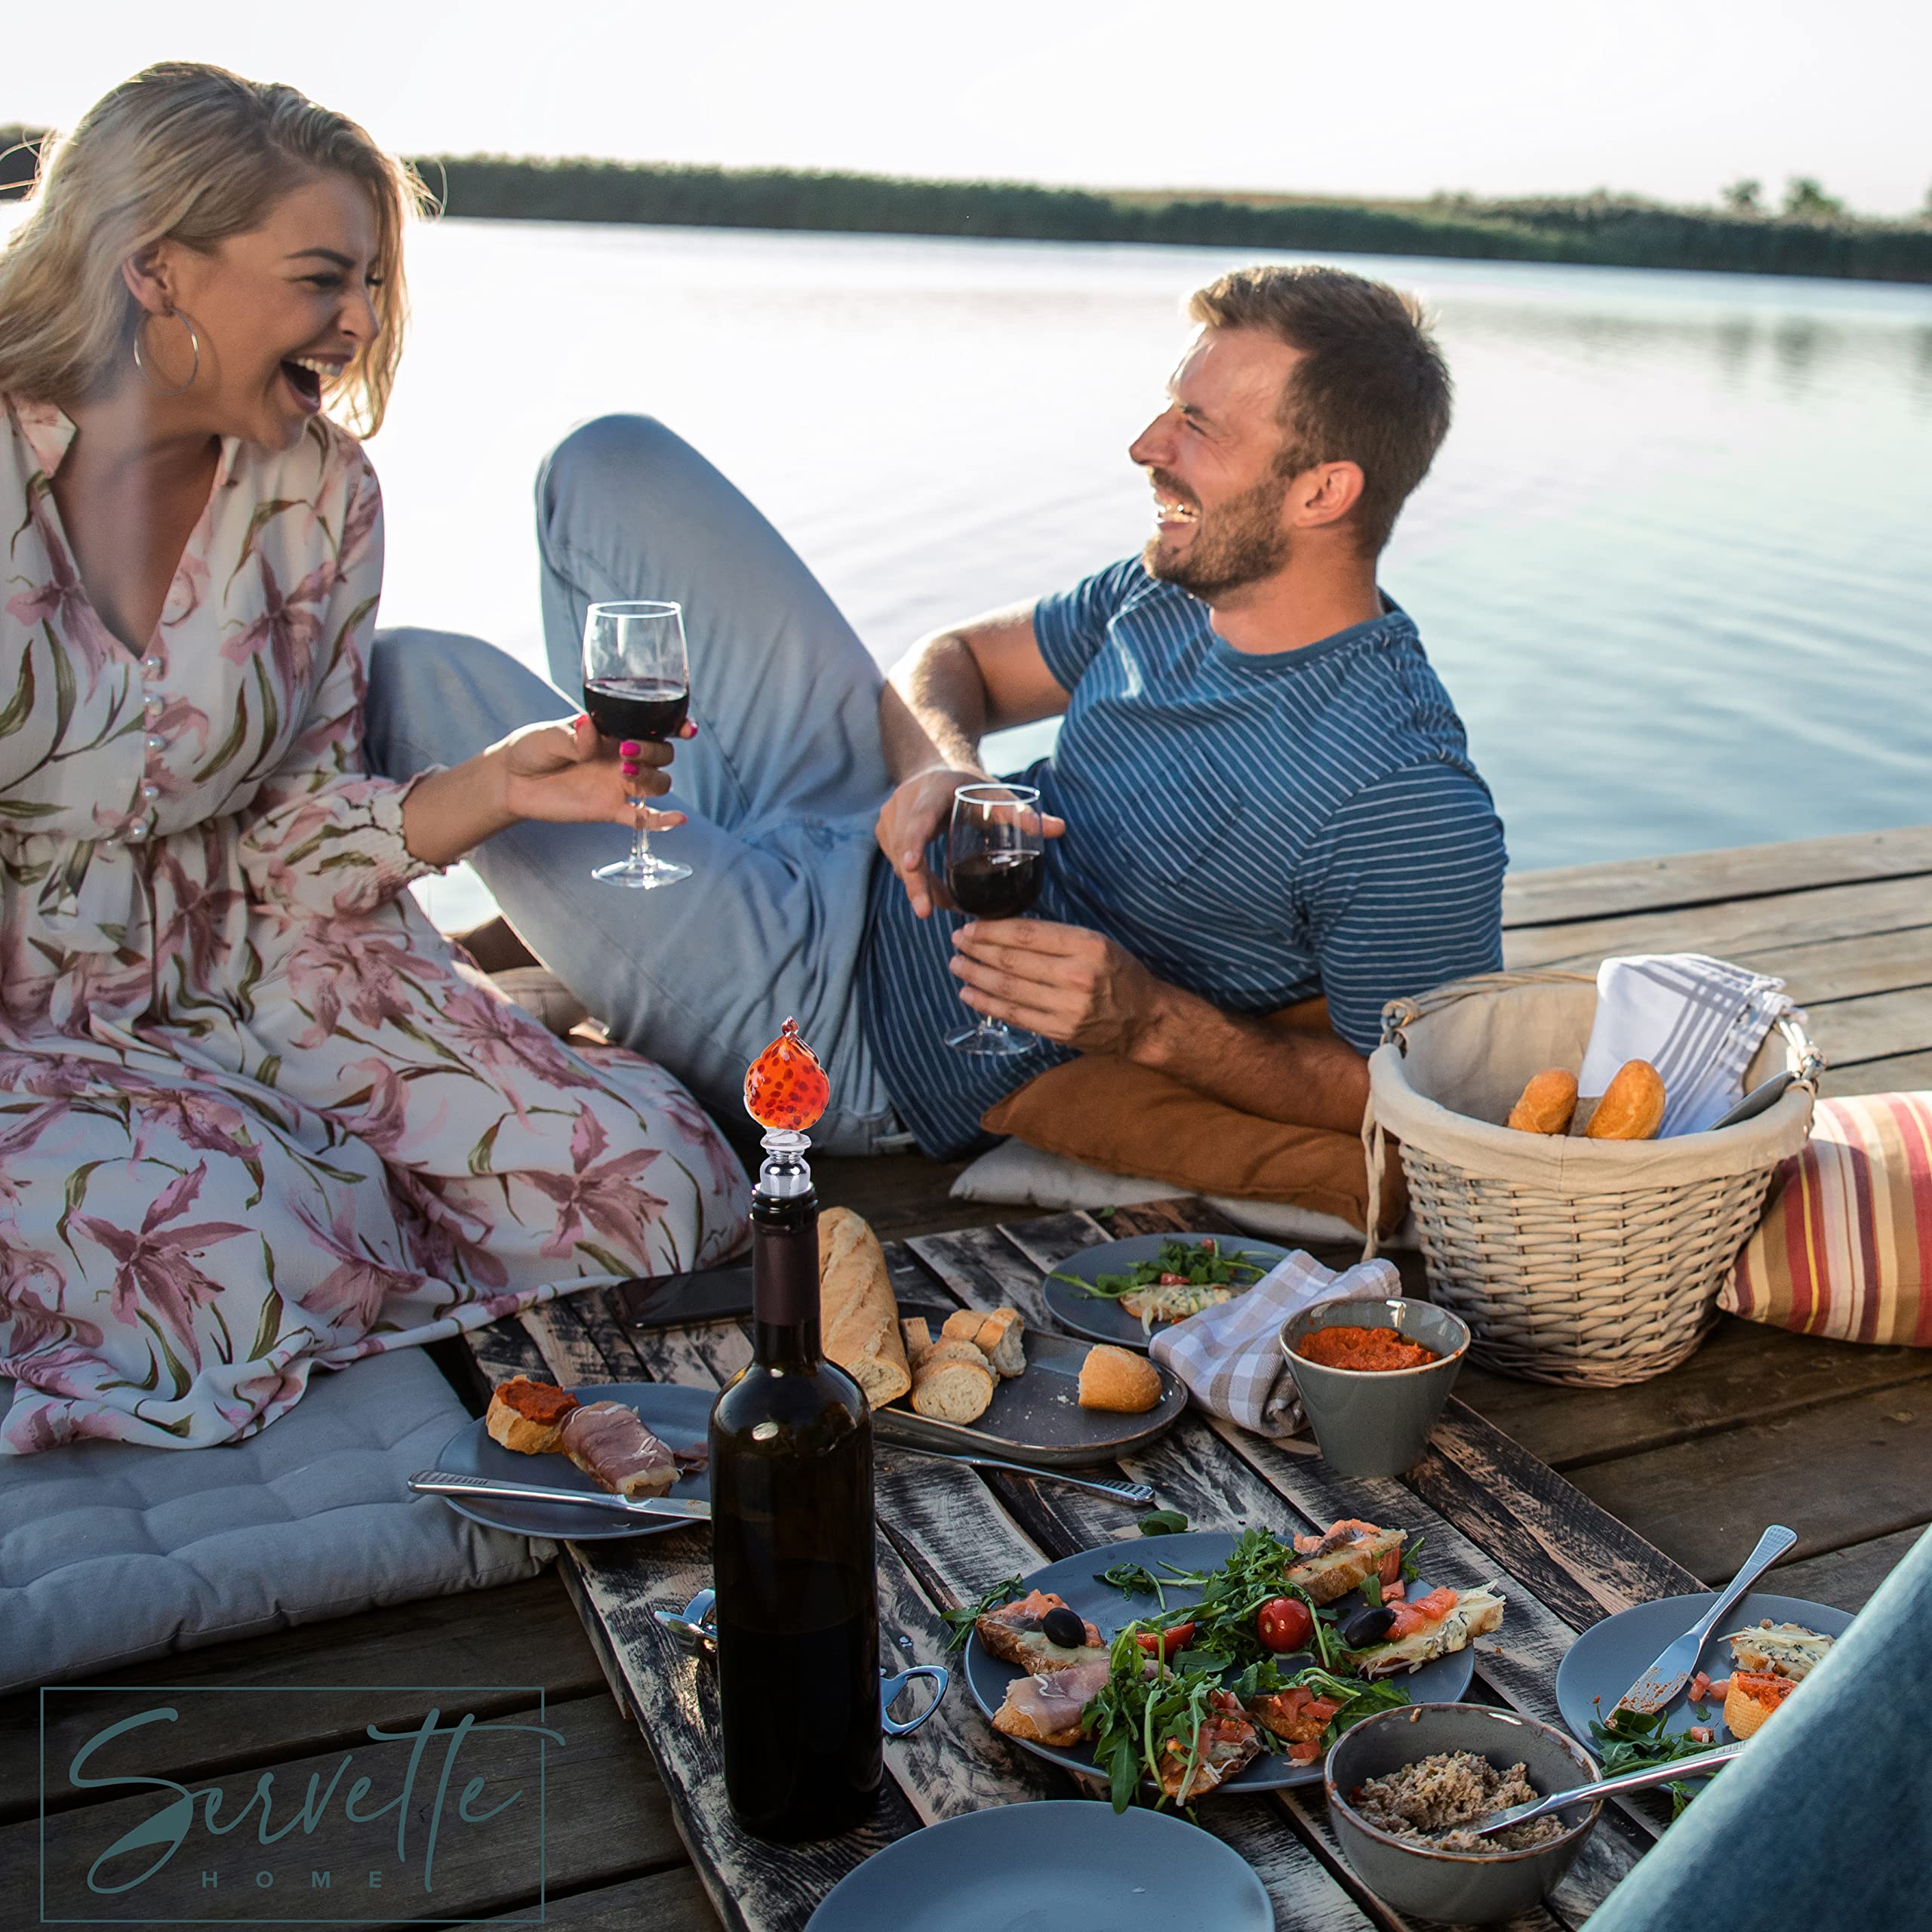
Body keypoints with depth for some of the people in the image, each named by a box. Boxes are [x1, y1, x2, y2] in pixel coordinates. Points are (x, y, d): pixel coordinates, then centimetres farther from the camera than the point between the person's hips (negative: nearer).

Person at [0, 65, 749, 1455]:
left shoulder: (319, 492, 1)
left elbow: (285, 842, 1)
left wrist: (494, 788, -15)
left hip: (253, 972, 4)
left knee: (659, 1195, -13)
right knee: (262, 1272, -33)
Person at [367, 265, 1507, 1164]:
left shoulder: (1407, 801, -25)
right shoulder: (1176, 591, -1)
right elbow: (952, 660, 11)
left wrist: (1151, 1023, -31)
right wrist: (942, 764, -13)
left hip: (845, 1038, -8)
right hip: (854, 838, 8)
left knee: (419, 683, -11)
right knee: (619, 463, 14)